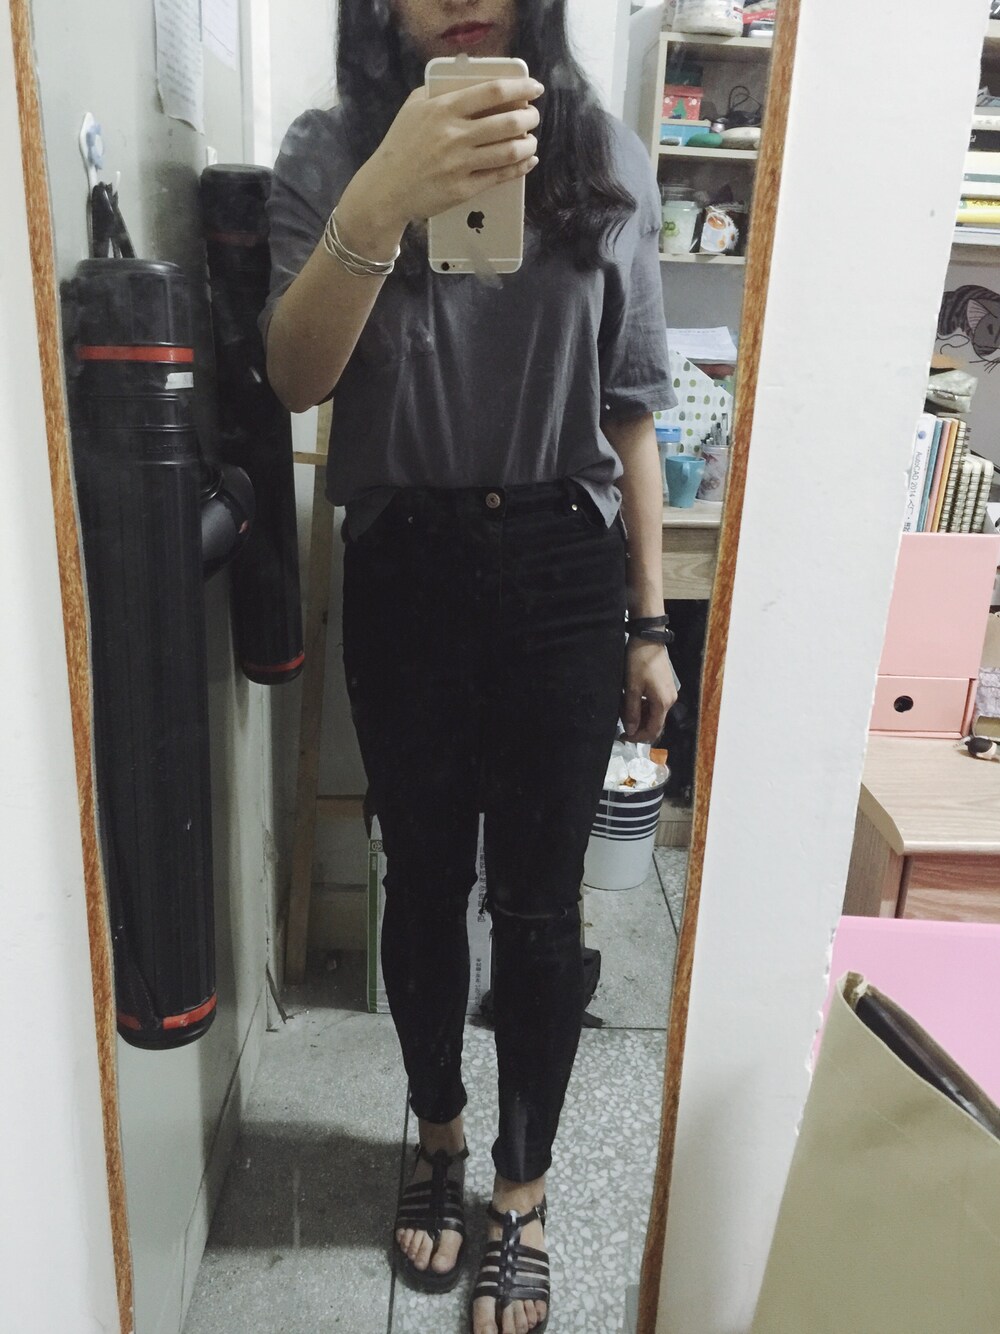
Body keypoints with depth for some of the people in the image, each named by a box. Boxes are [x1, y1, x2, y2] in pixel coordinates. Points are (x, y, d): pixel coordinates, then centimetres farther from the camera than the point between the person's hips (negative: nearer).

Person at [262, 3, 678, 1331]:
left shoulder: (609, 160, 3)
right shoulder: (330, 154, 1)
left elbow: (630, 411, 4)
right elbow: (296, 378, -14)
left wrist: (649, 625, 3)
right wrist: (379, 207, -32)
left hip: (564, 572, 0)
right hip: (406, 570, 0)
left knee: (537, 897, 8)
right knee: (424, 879, 14)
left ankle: (523, 1183, 32)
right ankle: (438, 1133, 42)